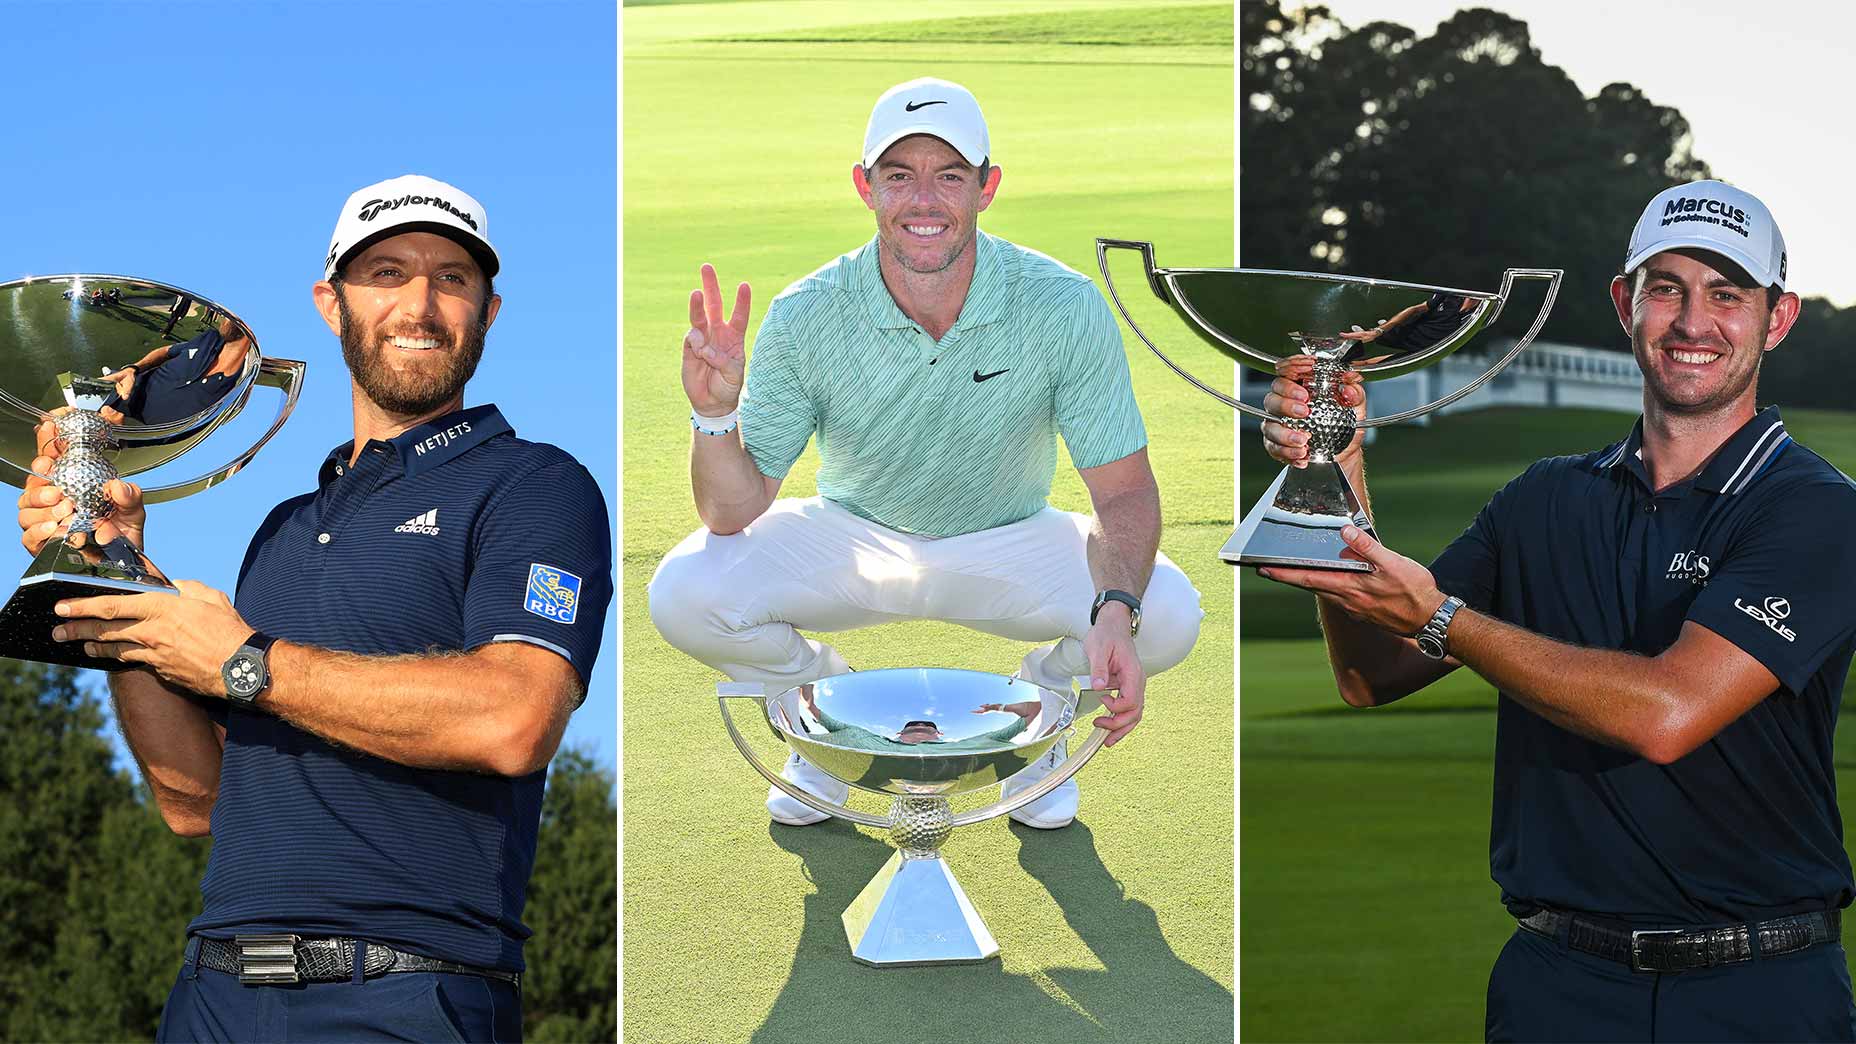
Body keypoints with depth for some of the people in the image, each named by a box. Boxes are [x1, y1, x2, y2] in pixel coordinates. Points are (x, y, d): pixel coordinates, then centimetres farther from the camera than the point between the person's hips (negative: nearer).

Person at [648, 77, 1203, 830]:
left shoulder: (1063, 309, -22)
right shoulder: (807, 316, -21)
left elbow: (1123, 490, -19)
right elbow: (734, 510, -18)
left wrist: (1116, 611, -39)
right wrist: (715, 414, -39)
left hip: (1008, 546, 0)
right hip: (850, 540, 1)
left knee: (1167, 617, -28)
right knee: (684, 596, -26)